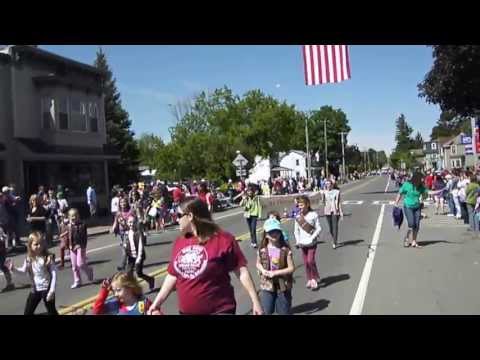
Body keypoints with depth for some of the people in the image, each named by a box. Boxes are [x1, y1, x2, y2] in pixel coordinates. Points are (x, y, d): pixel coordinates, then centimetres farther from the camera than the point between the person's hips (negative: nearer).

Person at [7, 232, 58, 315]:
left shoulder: (48, 258, -16)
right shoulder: (29, 259, -2)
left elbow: (54, 274, -16)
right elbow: (23, 271, 10)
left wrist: (52, 290, -19)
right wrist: (13, 269, -9)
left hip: (47, 289, -5)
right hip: (35, 290, 5)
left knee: (52, 312, 7)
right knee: (27, 312, 10)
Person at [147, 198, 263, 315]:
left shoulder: (223, 239, -12)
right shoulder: (179, 242, 4)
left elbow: (241, 271, -11)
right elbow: (173, 276, 12)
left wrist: (255, 301, -13)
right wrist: (156, 303, 11)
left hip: (218, 310, -5)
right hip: (185, 311, 6)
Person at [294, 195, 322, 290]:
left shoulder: (313, 215, -9)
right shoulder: (298, 217, 3)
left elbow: (319, 229, -8)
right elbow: (296, 230, 9)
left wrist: (312, 238, -16)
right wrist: (298, 241, -2)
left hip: (312, 243, -4)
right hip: (303, 243, 4)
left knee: (310, 260, -11)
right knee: (306, 262, 9)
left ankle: (315, 279, 8)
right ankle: (309, 280, 23)